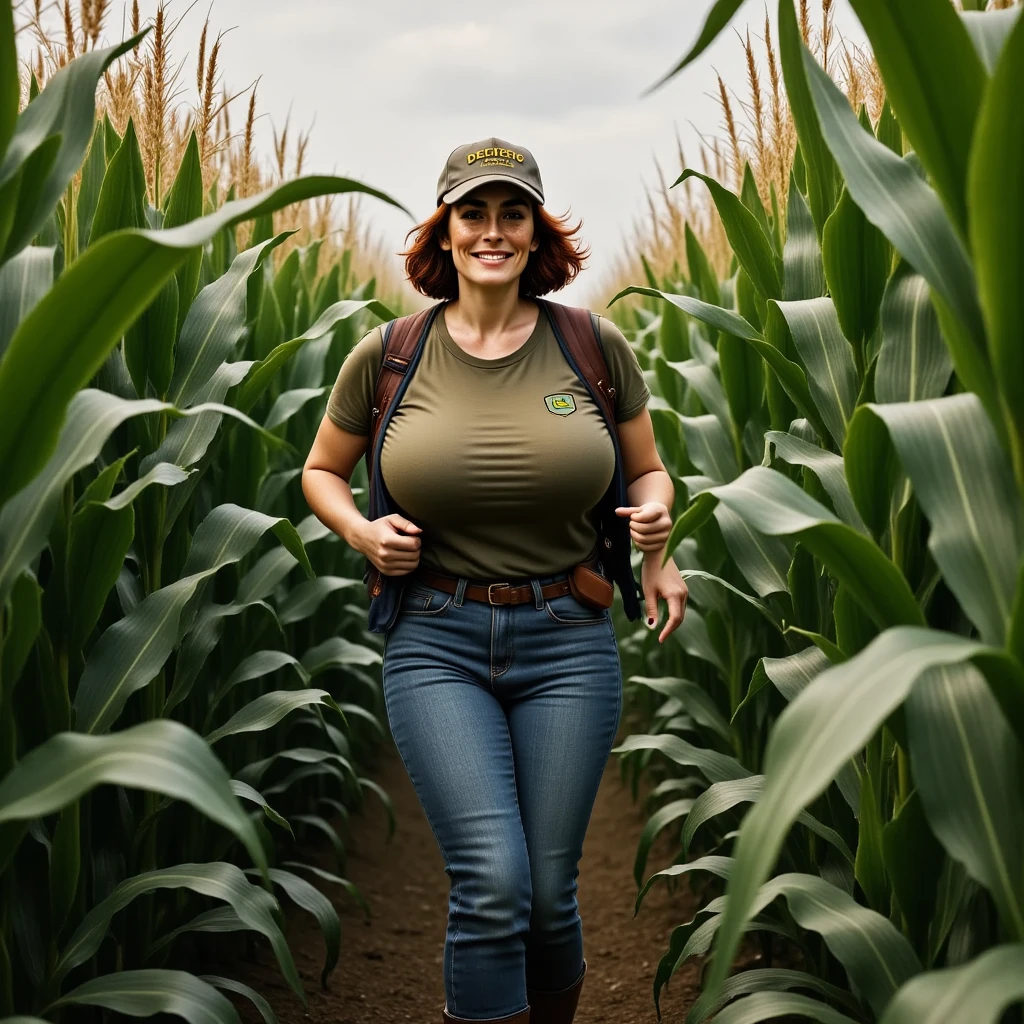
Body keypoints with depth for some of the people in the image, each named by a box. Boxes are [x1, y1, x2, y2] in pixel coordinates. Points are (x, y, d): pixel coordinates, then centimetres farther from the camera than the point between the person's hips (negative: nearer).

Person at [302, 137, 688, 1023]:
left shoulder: (595, 346, 2)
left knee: (549, 891, 6)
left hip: (568, 641, 1)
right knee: (493, 882, -13)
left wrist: (655, 521, -8)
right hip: (436, 643, -1)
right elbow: (321, 471, 15)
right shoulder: (387, 356, 1)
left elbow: (649, 469, 15)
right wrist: (360, 530, -6)